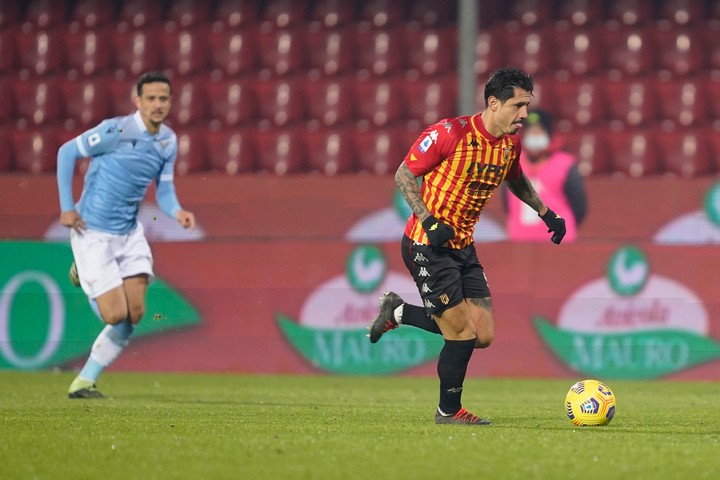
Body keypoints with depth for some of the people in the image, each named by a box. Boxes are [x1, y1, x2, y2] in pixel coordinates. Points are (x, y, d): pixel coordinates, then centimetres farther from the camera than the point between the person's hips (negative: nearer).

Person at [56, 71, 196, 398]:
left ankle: (85, 381, 12)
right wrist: (66, 207, -11)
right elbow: (67, 153, -9)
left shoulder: (168, 141, 3)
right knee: (116, 315, -9)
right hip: (93, 233, -6)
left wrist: (177, 212, -14)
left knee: (135, 314, -3)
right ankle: (84, 274, 24)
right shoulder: (116, 131, -17)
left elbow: (164, 189, 9)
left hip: (129, 233, 6)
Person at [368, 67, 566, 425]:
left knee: (482, 335, 4)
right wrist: (429, 221, -23)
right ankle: (449, 412, 12)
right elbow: (403, 175, -13)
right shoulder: (450, 133, -19)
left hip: (463, 247, 8)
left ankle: (398, 313, 22)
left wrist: (545, 212, 19)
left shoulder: (511, 143, 3)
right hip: (428, 246, -8)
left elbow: (515, 179, 26)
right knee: (463, 334, -9)